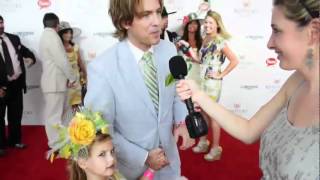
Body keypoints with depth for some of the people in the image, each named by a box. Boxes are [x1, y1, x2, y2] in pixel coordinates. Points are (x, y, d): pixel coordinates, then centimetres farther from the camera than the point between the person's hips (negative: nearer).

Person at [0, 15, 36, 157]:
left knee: (16, 115, 16)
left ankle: (15, 140, 33)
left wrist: (31, 56, -1)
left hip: (17, 83, 5)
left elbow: (23, 50, 23)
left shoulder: (14, 38, 6)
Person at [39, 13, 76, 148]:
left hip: (53, 80, 10)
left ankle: (57, 139, 31)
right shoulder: (52, 36, -16)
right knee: (54, 114, -1)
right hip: (54, 82, -10)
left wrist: (67, 77, 14)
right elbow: (62, 60, -20)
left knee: (60, 109, 20)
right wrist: (72, 77, -8)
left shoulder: (45, 36, 15)